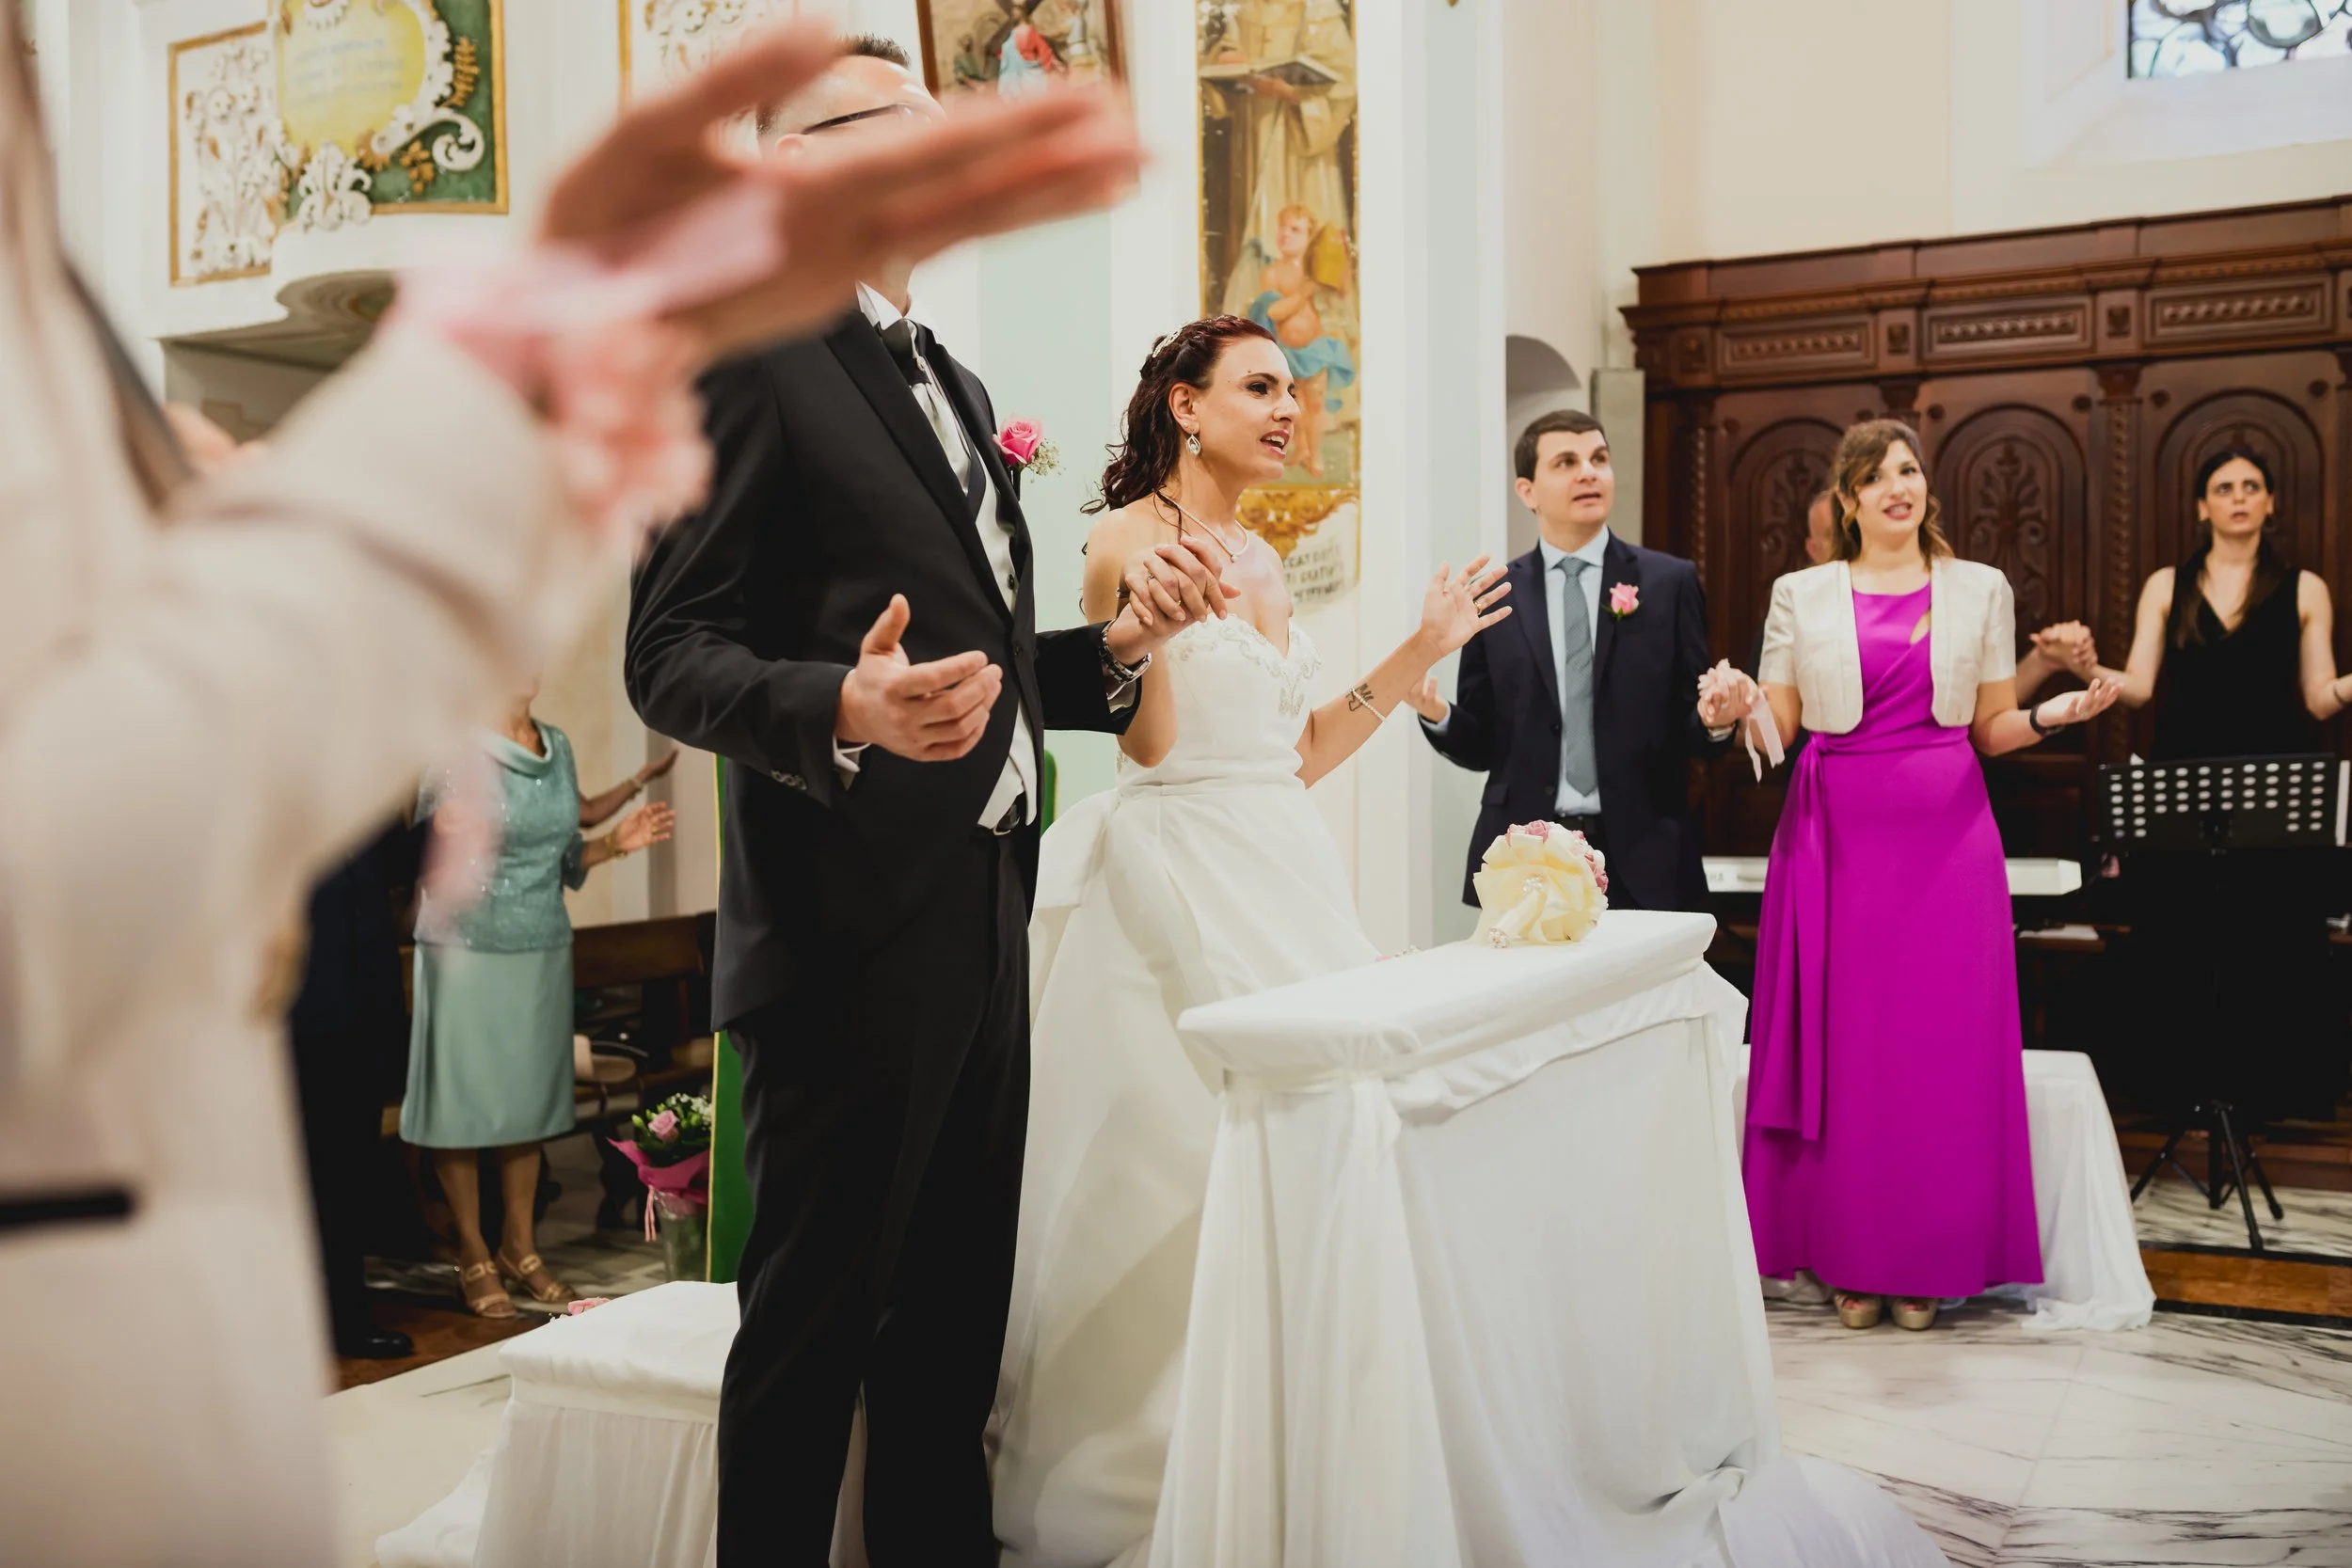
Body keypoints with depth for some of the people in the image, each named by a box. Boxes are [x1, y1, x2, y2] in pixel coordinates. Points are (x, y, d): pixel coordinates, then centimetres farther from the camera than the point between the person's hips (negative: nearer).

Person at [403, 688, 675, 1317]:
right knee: (464, 1099, 2)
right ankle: (474, 1256, 15)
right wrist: (450, 843, -29)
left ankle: (519, 1247, 23)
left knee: (529, 1098, 11)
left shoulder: (557, 745, 7)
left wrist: (617, 842, 0)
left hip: (543, 950, 5)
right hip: (466, 950, -5)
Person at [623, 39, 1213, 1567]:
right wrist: (846, 708, -31)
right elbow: (672, 653, -13)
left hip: (987, 927, 8)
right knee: (814, 1324, 5)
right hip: (854, 934, -8)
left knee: (958, 1318, 16)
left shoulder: (957, 387, 19)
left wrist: (1123, 640, 6)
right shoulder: (753, 353, -7)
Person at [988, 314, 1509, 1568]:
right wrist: (1149, 606, -28)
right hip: (1177, 875, -8)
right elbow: (1150, 744, -15)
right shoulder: (1131, 537, -7)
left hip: (1287, 873, 8)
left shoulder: (1263, 560, 16)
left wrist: (1420, 650, 16)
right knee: (1183, 1156, -3)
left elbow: (1297, 756, 16)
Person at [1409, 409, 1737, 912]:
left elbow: (1690, 732, 5)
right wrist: (1438, 715, -12)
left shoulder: (1670, 582, 4)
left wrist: (1715, 721, -16)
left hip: (1640, 857, 0)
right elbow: (1481, 746, 7)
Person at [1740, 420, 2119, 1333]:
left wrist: (2051, 715, -7)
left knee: (1944, 1043, 0)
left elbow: (1992, 730, 12)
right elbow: (1778, 727, 7)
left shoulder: (1980, 590, 10)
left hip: (1945, 832, 1)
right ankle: (1850, 1259, 12)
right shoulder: (1802, 595, 8)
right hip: (1837, 833, -1)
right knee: (1842, 1044, 0)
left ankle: (1931, 1262, 13)